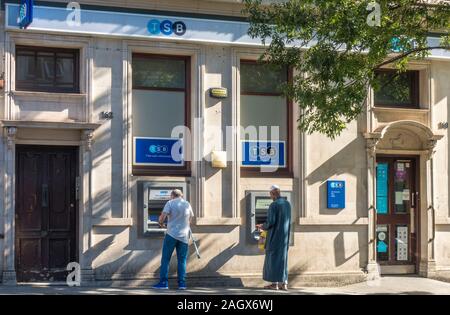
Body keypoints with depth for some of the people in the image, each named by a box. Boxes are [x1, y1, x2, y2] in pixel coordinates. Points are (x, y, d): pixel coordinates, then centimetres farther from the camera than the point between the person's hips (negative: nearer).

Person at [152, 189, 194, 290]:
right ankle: (182, 283, 2)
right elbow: (190, 219, 22)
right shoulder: (187, 204, 12)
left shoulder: (170, 203, -2)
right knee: (182, 260, 7)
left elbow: (163, 216, -12)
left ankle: (163, 282, -3)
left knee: (165, 259, 1)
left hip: (172, 234, -4)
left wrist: (161, 223, 8)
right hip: (184, 236, 4)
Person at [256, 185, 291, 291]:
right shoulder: (287, 204, 9)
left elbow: (270, 221, -20)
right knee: (283, 258, 10)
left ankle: (275, 283, 3)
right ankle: (284, 283, 8)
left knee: (273, 258, 1)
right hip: (285, 236, 7)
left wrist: (263, 227, 1)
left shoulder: (274, 205, -15)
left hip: (275, 236, -7)